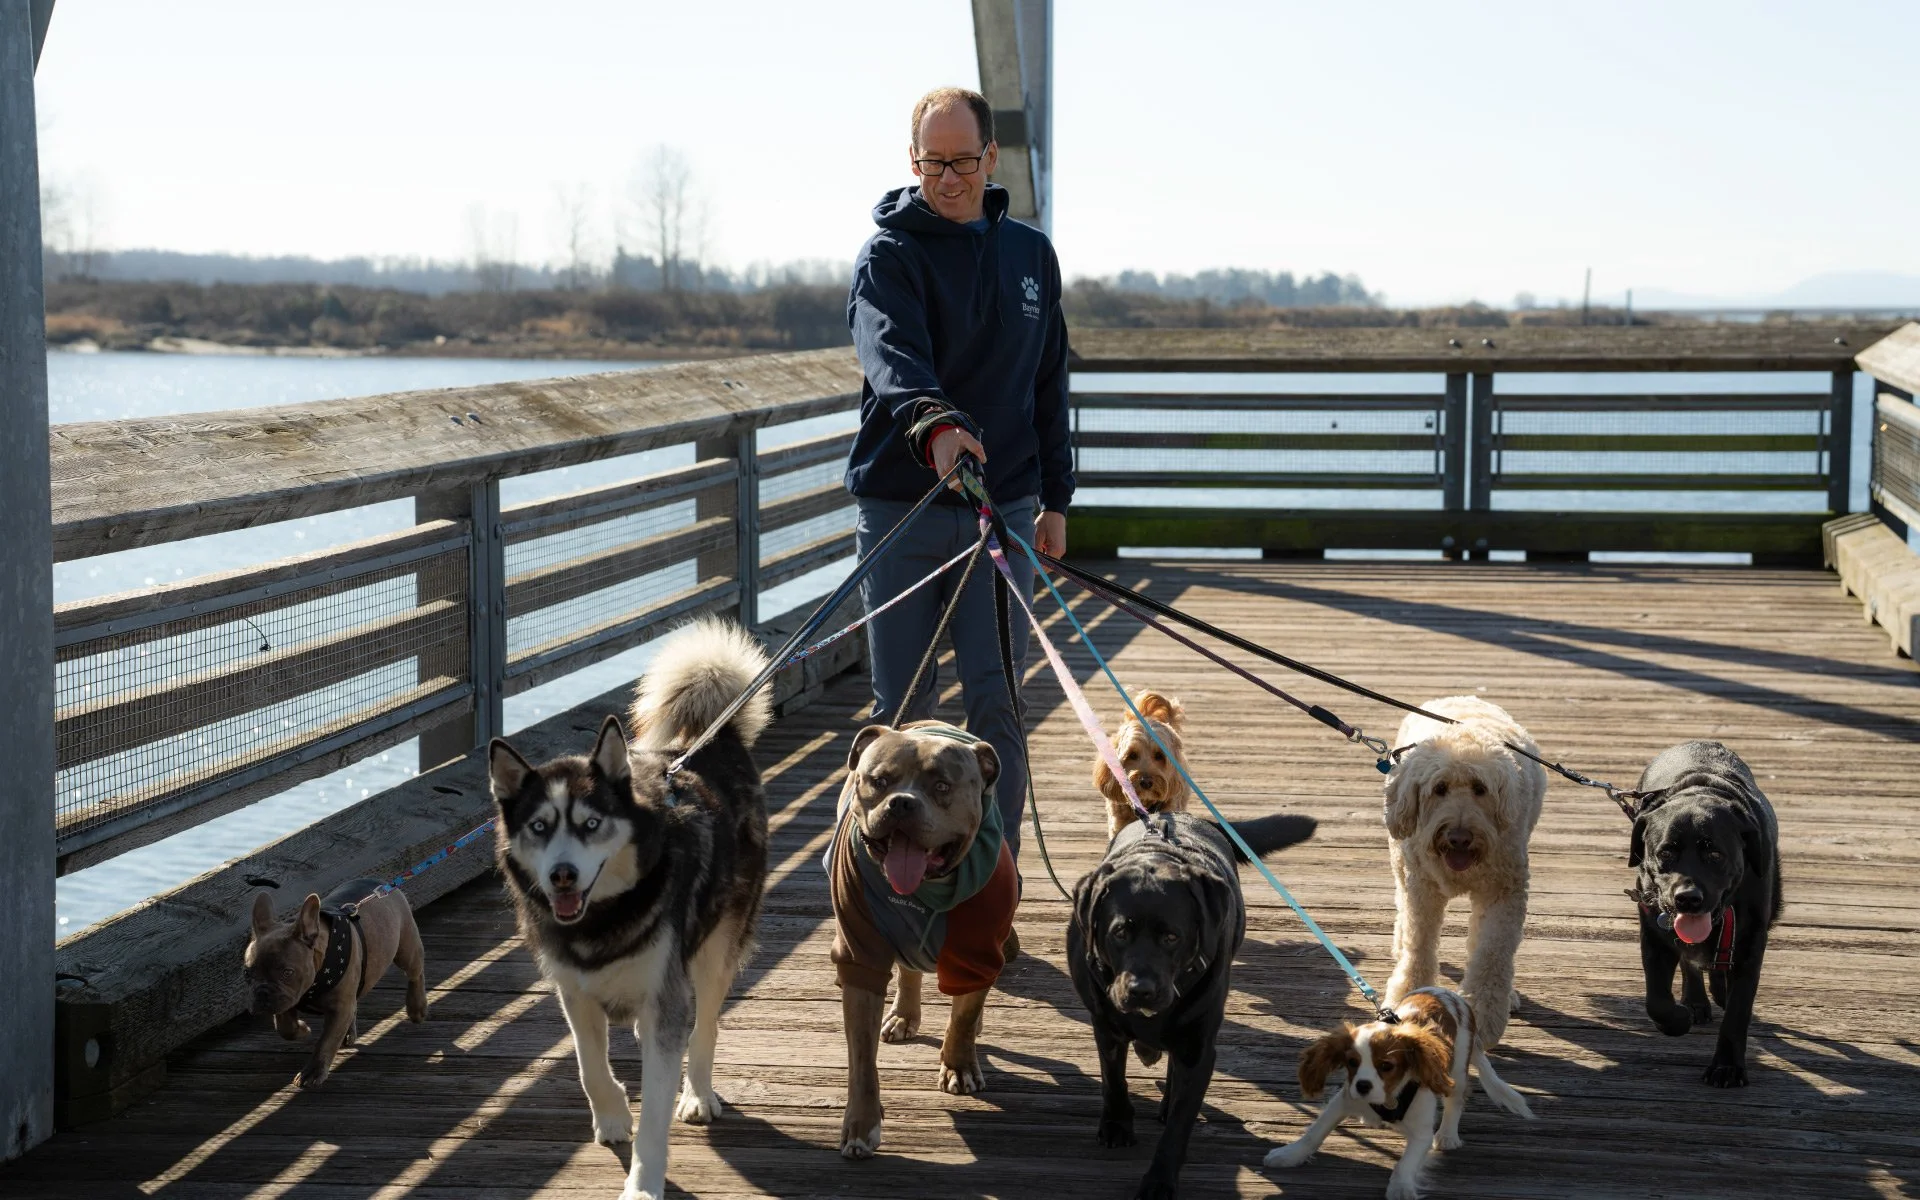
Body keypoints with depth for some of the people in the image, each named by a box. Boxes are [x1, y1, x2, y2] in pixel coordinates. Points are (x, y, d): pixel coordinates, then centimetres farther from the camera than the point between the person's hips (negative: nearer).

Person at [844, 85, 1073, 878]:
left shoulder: (1029, 255, 10)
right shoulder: (888, 255, -5)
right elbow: (893, 352, -25)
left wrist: (1054, 499, 12)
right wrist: (932, 424, -45)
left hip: (1003, 508, 2)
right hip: (901, 508, -2)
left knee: (995, 701, -2)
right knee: (902, 707, 4)